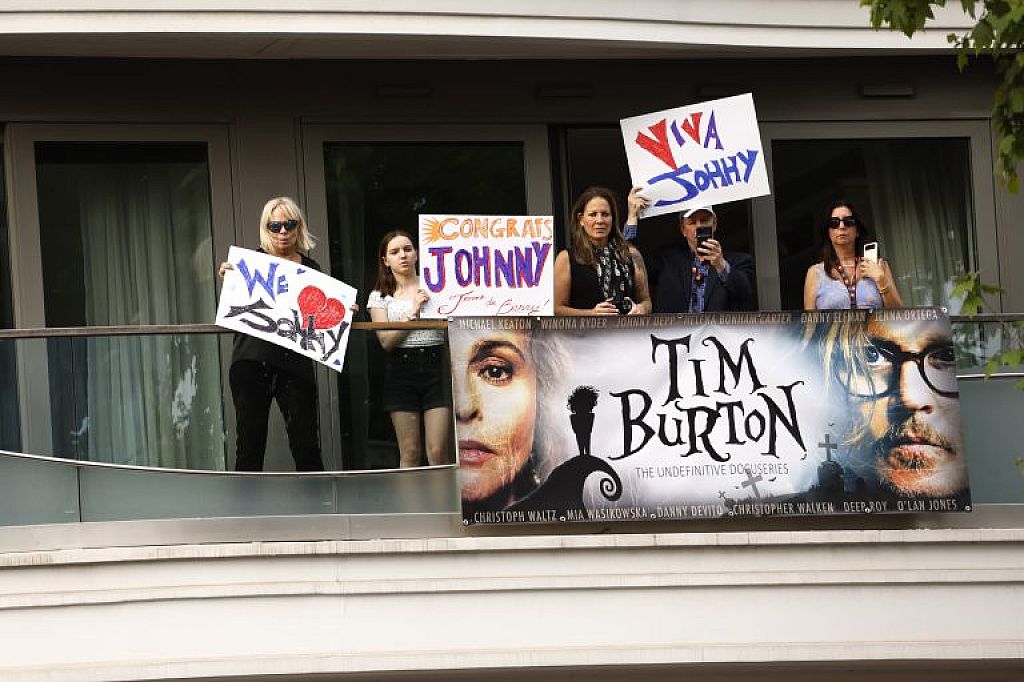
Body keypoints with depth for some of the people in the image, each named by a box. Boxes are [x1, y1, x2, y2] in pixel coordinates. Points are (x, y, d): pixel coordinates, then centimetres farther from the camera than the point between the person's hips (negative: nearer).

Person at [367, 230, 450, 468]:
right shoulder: (380, 297, 9)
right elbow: (386, 341, -3)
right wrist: (412, 312, -10)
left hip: (436, 366, 0)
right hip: (401, 370, 0)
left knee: (438, 453, -8)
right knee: (409, 454, 0)